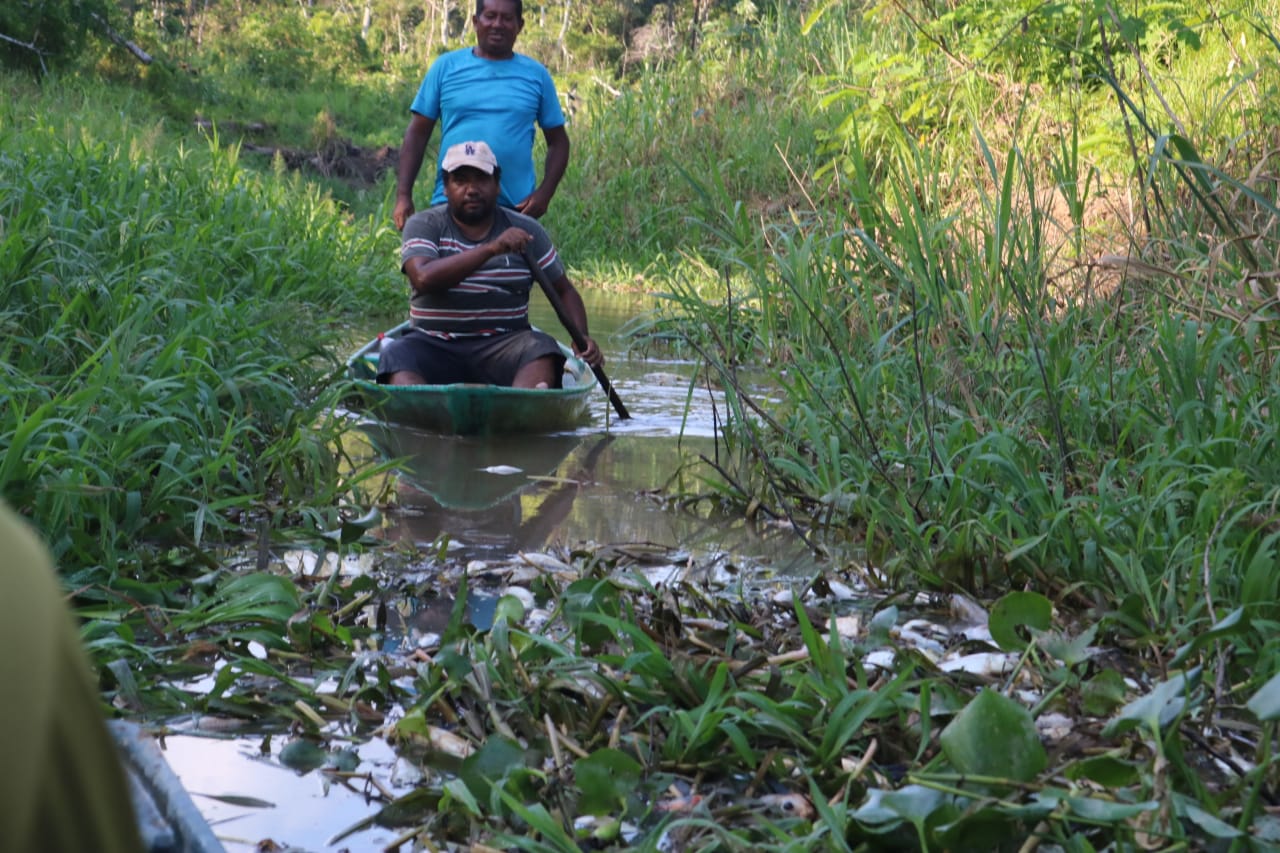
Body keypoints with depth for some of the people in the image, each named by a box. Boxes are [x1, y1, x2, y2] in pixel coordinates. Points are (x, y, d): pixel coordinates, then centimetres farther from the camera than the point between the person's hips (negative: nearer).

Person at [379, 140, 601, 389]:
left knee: (542, 349, -30)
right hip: (435, 346, -1)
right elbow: (423, 279, -16)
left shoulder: (525, 229, 10)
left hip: (504, 343, 1)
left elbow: (564, 291, 15)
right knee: (396, 355, -31)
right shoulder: (424, 225, 4)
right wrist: (490, 249, -24)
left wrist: (582, 337, -5)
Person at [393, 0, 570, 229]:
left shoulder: (536, 74, 6)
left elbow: (558, 141, 9)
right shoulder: (446, 67, 4)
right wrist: (403, 196, -4)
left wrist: (544, 193, -7)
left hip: (516, 208, 1)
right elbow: (417, 134, 4)